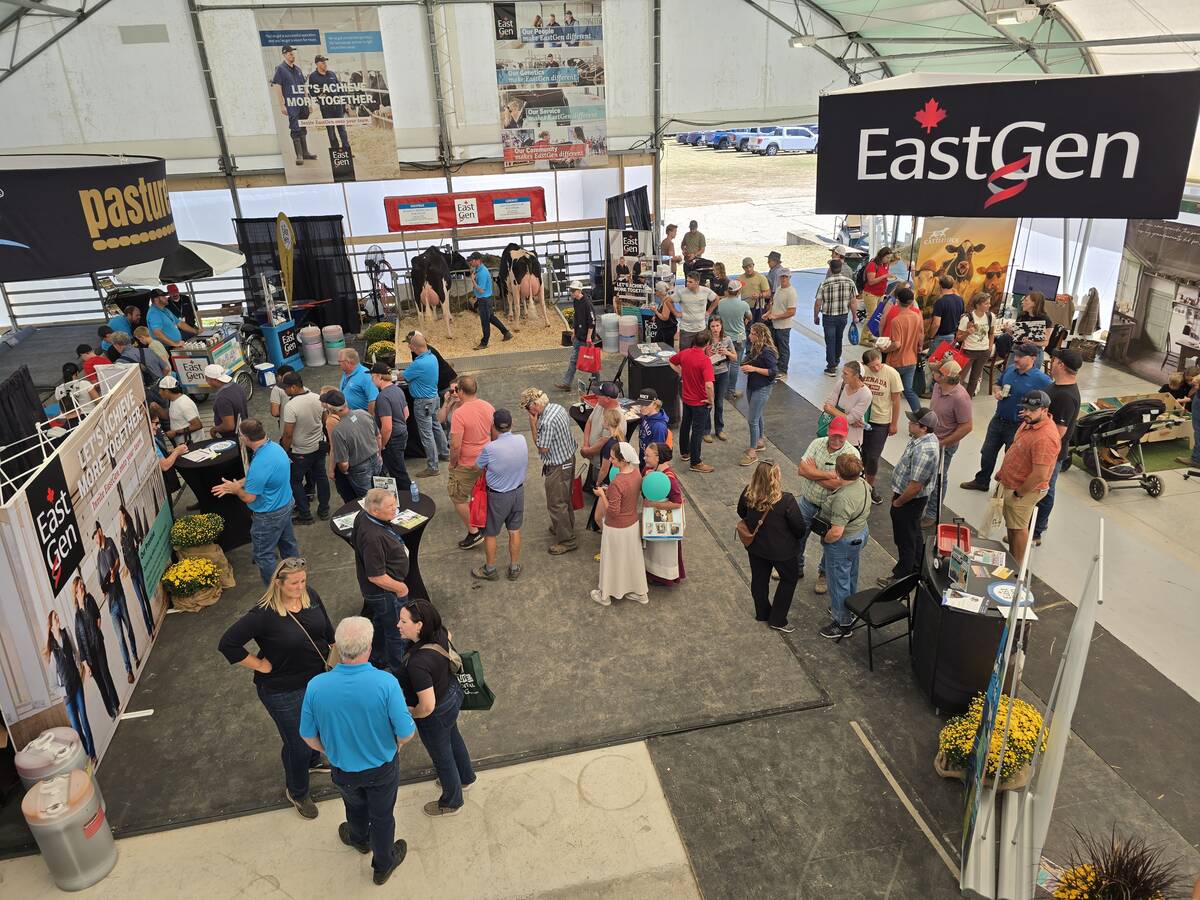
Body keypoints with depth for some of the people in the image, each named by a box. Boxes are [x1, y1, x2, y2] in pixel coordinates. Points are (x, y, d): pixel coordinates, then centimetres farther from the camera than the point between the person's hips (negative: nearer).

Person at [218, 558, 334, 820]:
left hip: (316, 678, 6)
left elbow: (327, 628, 5)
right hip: (283, 691, -6)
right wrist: (260, 665, -20)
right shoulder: (264, 614, -30)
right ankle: (297, 792, 39)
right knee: (297, 742, 11)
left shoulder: (310, 595, -12)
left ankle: (313, 761, 61)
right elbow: (227, 644, -26)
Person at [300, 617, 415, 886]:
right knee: (382, 816, 26)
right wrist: (397, 743, 0)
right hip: (382, 767, -2)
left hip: (342, 770, 2)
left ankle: (360, 839, 63)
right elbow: (406, 734, -24)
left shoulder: (316, 686, -25)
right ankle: (383, 865, 50)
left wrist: (330, 751, 11)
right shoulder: (386, 683, -33)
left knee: (354, 804, 34)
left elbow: (308, 736, -10)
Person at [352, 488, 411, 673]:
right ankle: (399, 670, 29)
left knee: (380, 624, 30)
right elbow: (376, 576, -33)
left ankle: (378, 660, 51)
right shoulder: (373, 537, -38)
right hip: (386, 593, -10)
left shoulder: (363, 517, -8)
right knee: (397, 633, 10)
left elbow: (354, 541, 13)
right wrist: (400, 588, -17)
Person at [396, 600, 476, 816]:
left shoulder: (418, 663, -42)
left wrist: (412, 713, -16)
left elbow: (428, 706, -38)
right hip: (452, 692, 7)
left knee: (441, 756, 21)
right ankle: (466, 778, 62)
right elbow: (449, 636, 7)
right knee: (452, 738, 34)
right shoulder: (438, 632, -20)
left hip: (436, 715, -7)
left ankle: (451, 802, 49)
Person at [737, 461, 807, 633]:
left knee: (759, 579, 24)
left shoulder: (748, 494, -19)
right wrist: (798, 537, 4)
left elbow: (741, 513, 2)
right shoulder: (786, 500, -32)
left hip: (755, 546, 4)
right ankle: (777, 620, 29)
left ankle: (762, 613, 45)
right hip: (781, 550, -4)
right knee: (789, 579, 22)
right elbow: (800, 528, -19)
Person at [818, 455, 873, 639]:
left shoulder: (843, 499, -36)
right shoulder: (863, 483, -8)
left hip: (843, 544, -9)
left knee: (839, 582, 9)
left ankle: (843, 625, 23)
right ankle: (849, 609, 49)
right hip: (861, 534, 9)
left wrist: (825, 539, -16)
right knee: (851, 575, 27)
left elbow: (836, 532, -36)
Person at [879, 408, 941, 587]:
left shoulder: (924, 451, -34)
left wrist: (897, 502, -16)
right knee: (914, 534, 26)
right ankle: (916, 568, 45)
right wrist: (897, 493, 14)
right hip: (912, 498, 10)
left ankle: (902, 576, 25)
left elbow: (915, 486, -30)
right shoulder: (924, 438, -2)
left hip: (910, 500, -10)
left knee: (905, 539, 8)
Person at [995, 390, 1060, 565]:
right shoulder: (1031, 422, -1)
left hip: (1025, 490, -9)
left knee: (1018, 528, 6)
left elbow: (1040, 475, -32)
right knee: (1011, 524, 22)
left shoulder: (1045, 438, -32)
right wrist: (1003, 471, 15)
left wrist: (1019, 493, -20)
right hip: (1011, 484, 9)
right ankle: (1010, 558, 40)